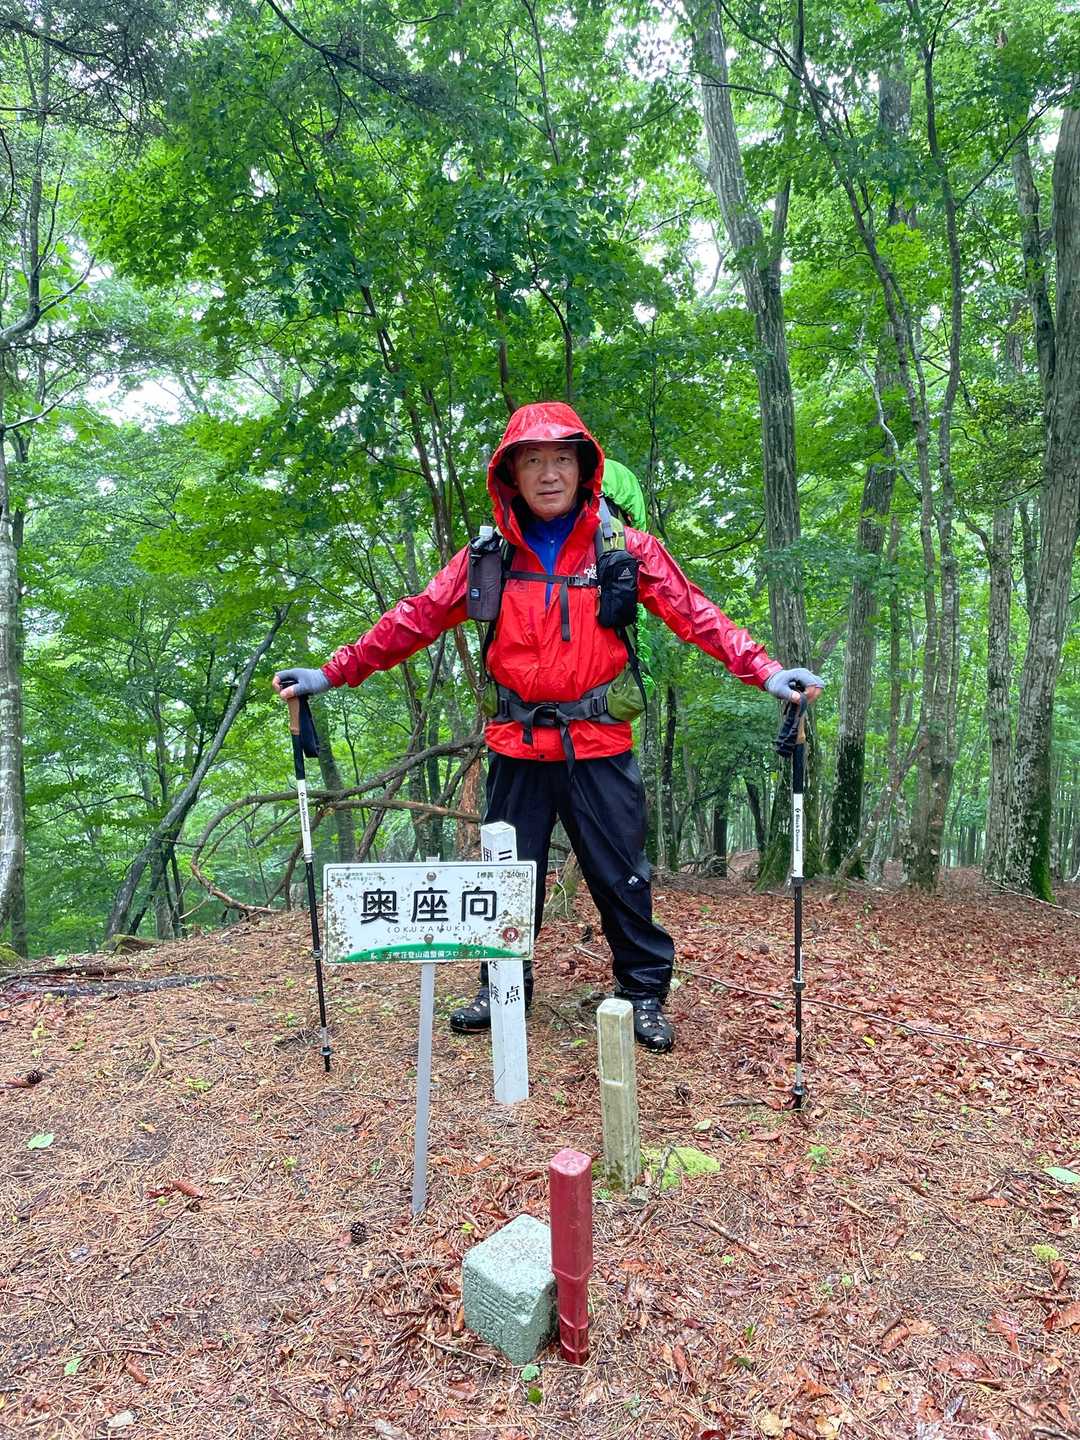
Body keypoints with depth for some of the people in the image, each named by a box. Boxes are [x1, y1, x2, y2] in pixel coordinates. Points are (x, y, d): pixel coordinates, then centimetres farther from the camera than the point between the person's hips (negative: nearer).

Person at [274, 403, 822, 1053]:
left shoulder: (627, 549, 0)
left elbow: (696, 614, -4)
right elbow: (414, 619, 5)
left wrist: (765, 669, -17)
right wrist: (333, 672, 0)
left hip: (598, 746, -2)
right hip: (518, 747, 2)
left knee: (622, 875, 5)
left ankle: (645, 992, 24)